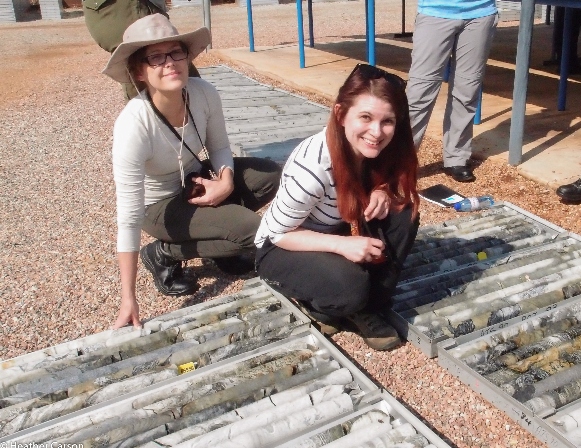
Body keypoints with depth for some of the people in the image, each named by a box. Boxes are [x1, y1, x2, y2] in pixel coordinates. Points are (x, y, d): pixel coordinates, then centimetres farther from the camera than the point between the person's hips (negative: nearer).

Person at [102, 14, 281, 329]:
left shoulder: (204, 93, -21)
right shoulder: (133, 125, -34)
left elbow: (219, 146, -1)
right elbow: (128, 218, -33)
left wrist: (226, 182, -24)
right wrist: (128, 299, -31)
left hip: (194, 181, 5)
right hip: (158, 204, -5)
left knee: (271, 176, -12)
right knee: (252, 230, -21)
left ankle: (216, 239, 7)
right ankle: (163, 254, 0)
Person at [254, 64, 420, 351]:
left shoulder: (372, 149, -17)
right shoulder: (313, 166, -35)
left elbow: (396, 193, 1)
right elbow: (277, 233, -24)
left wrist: (382, 192, -23)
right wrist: (341, 245, -35)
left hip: (337, 231, 7)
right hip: (282, 248, -6)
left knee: (403, 213, -18)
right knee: (350, 286, -33)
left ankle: (367, 308, -6)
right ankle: (315, 303, 1)